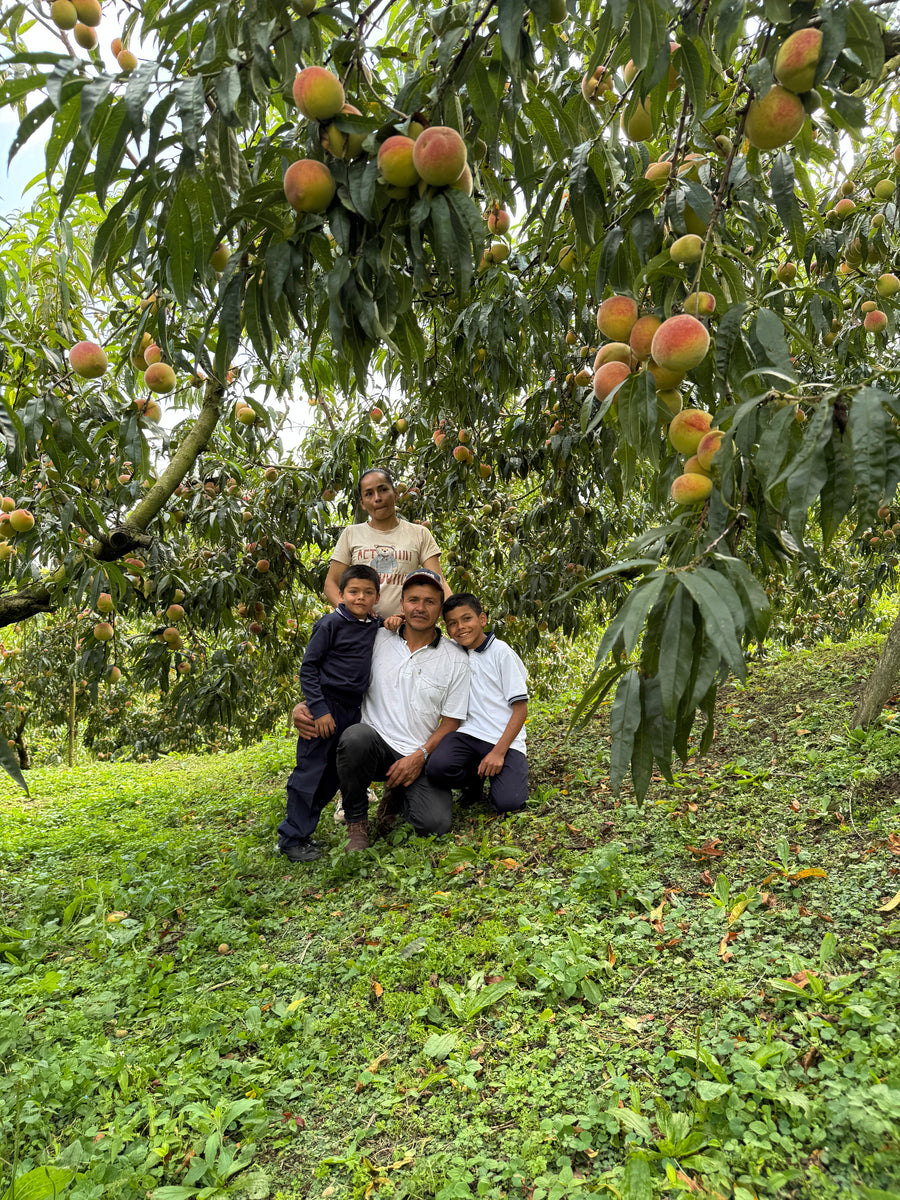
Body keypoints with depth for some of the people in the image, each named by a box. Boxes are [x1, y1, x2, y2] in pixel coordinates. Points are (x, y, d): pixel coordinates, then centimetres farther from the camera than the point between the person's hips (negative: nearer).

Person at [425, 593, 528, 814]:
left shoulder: (501, 652, -4)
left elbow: (520, 708, -6)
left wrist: (498, 752, -14)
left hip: (505, 739, -4)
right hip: (468, 733, 4)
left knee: (507, 803, -24)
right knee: (437, 768, -27)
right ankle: (475, 779, 7)